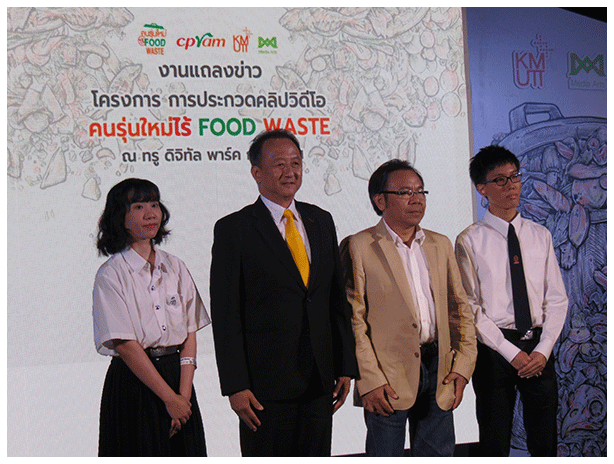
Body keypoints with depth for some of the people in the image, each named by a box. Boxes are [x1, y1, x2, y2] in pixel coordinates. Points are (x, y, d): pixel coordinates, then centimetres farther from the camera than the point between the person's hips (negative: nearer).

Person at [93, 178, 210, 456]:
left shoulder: (175, 268, 8)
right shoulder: (111, 275, -6)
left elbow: (190, 333, 4)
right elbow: (126, 345, -12)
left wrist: (184, 394, -8)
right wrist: (169, 398, -13)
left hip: (178, 376, 4)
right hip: (134, 384, -4)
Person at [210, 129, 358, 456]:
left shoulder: (322, 221, 12)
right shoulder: (233, 229, -5)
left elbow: (337, 300, 13)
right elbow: (226, 315, -7)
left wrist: (345, 367, 9)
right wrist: (236, 386, -12)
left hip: (320, 380, 5)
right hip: (265, 384, -4)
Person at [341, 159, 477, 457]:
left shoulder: (441, 245, 14)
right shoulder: (358, 247, -3)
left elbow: (459, 308, 15)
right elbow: (352, 319, -8)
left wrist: (463, 365, 4)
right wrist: (369, 380, -14)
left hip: (438, 371, 5)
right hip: (388, 378, -5)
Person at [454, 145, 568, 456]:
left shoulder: (540, 236, 9)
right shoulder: (470, 241, -3)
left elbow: (556, 298, 7)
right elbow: (470, 307, -6)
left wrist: (543, 349, -6)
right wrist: (511, 352, -13)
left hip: (538, 349, 3)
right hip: (494, 348, -3)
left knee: (545, 442, 7)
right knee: (495, 444, 3)